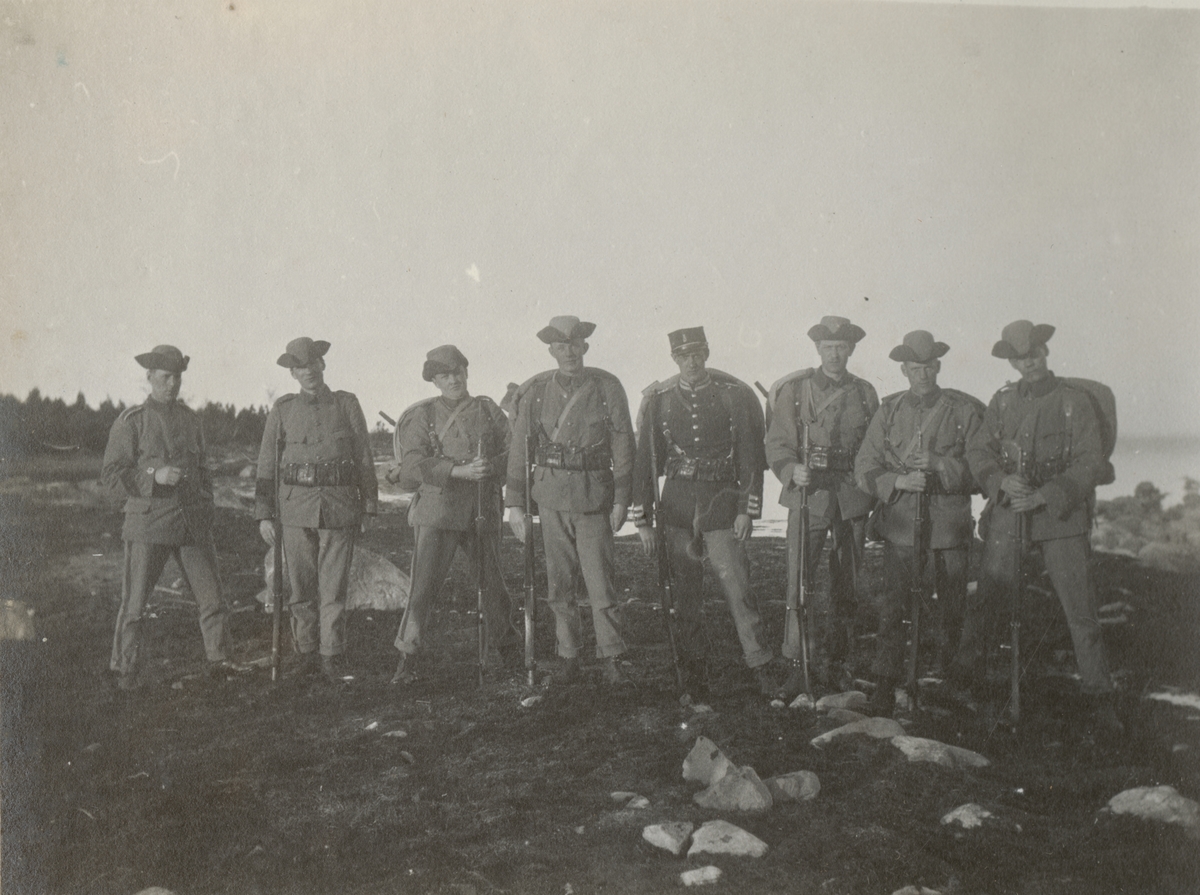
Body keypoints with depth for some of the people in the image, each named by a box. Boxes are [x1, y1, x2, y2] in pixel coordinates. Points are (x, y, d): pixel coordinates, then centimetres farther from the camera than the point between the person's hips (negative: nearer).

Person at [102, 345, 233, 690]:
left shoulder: (191, 419, 13)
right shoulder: (131, 421, -3)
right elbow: (111, 473, -5)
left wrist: (206, 510, 15)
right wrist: (154, 475, -18)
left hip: (192, 522, 4)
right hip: (149, 522, -4)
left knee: (212, 596, 3)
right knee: (134, 602, 1)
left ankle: (220, 661, 16)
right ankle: (124, 669, 17)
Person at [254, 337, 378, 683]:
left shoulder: (347, 404, 6)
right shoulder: (282, 410, 7)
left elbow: (364, 458, 9)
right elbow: (266, 464, 9)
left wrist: (367, 507, 6)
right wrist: (263, 514, 4)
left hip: (339, 505, -1)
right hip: (296, 505, 1)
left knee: (333, 586, -2)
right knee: (301, 587, 5)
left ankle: (332, 657, 6)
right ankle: (307, 655, 16)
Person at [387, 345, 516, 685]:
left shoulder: (488, 411, 10)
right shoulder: (421, 416, 2)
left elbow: (512, 451, 7)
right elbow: (412, 464, -10)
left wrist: (490, 467, -14)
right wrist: (460, 471, -21)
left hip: (482, 511, 3)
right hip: (437, 508, -3)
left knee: (491, 580, 13)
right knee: (424, 583, -8)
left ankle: (502, 640, 36)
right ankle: (406, 657, 0)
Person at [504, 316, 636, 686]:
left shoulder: (607, 387, 0)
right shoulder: (534, 392, 4)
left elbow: (623, 446, 1)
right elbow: (519, 450, 7)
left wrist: (621, 500, -3)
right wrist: (514, 503, 3)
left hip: (594, 496, -2)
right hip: (551, 497, 2)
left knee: (600, 581, -4)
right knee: (559, 583, 6)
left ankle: (612, 660, 3)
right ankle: (568, 657, 17)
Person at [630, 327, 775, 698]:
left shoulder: (736, 394, -1)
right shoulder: (657, 399, 4)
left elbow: (751, 456, 1)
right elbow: (644, 459, 6)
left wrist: (747, 510, -4)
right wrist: (643, 519, 3)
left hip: (721, 503, -2)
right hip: (677, 505, 2)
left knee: (738, 587, -5)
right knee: (686, 592, 7)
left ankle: (761, 668, 5)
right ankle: (694, 671, 17)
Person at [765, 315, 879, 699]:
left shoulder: (865, 393, 11)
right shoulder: (794, 390, 3)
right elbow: (777, 444, -1)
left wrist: (875, 495, 8)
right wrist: (792, 470, -21)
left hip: (853, 498, 3)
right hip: (809, 495, -3)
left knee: (846, 586, 7)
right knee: (801, 584, -9)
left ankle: (834, 663, 18)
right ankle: (797, 665, -3)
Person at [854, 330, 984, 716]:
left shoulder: (966, 411, 4)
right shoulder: (888, 410, 10)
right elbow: (864, 468, 6)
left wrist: (941, 465, -15)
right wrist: (897, 481, -12)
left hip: (948, 525, -1)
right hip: (899, 522, 1)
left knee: (950, 609, 6)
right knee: (892, 609, -5)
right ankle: (884, 687, 1)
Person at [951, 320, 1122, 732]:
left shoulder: (1075, 401, 1)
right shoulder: (1003, 400, 10)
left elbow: (1092, 461, -4)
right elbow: (977, 450, 9)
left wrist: (1044, 495, -15)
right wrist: (1002, 481, -11)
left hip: (1061, 515, -2)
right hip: (1007, 513, 2)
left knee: (1080, 607, -4)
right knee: (988, 595, 2)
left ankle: (1099, 697, 6)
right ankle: (964, 672, 23)